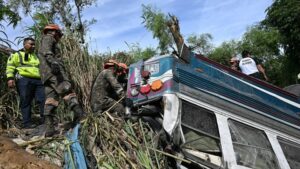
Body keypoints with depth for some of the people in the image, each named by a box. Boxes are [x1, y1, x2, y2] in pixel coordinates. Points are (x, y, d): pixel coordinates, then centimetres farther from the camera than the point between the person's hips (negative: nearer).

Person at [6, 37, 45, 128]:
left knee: (43, 100, -6)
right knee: (25, 102, -5)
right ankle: (27, 123, -1)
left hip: (38, 81, 5)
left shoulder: (36, 56, 29)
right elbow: (10, 67, 3)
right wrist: (10, 78, -12)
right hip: (24, 80, -5)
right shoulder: (17, 55, 13)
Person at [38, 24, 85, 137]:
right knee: (67, 90, -19)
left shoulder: (41, 47, 39)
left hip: (45, 74, 8)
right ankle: (79, 112, -36)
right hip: (54, 70, -8)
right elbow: (46, 51, -12)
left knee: (50, 98, -2)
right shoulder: (48, 38, 10)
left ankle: (49, 127, -12)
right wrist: (52, 61, -31)